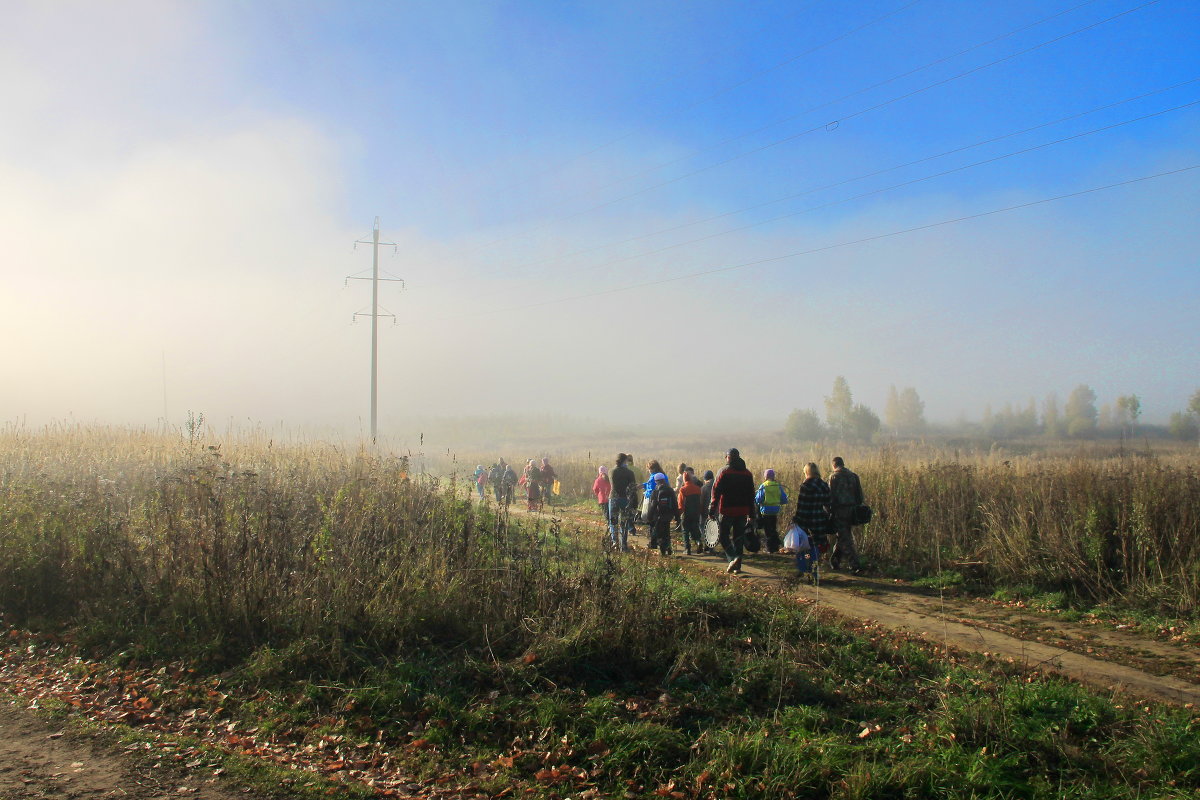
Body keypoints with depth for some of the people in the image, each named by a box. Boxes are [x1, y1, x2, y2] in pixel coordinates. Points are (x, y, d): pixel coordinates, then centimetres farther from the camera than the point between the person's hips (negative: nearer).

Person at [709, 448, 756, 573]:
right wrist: (751, 513, 17)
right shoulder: (747, 473, 9)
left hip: (727, 511, -4)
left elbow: (716, 492, -10)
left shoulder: (724, 472, -6)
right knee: (738, 538, 11)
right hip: (742, 511, 4)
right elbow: (751, 495, 12)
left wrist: (712, 510, -7)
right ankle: (737, 566, 11)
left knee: (723, 536, 5)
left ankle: (733, 558, -15)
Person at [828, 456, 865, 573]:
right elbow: (859, 494, 13)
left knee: (844, 538, -3)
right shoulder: (853, 476, 11)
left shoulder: (834, 476, -6)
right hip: (852, 510, 6)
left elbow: (831, 495, -11)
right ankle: (835, 562, 27)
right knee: (845, 536, 18)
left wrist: (829, 511, -7)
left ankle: (856, 565, -10)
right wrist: (857, 508, 19)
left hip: (839, 510, -6)